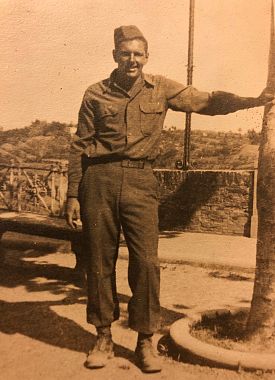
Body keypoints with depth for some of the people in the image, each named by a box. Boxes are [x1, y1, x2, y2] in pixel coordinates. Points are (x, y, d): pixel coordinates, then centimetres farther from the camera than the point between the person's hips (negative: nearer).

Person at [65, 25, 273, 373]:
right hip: (99, 179, 0)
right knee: (99, 262, 5)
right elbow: (80, 146, 8)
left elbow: (206, 101, 7)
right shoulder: (96, 94, 8)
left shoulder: (161, 89, 10)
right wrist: (73, 194, 4)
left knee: (146, 261, -4)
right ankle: (104, 338, 21)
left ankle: (145, 342, 13)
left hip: (140, 181, 0)